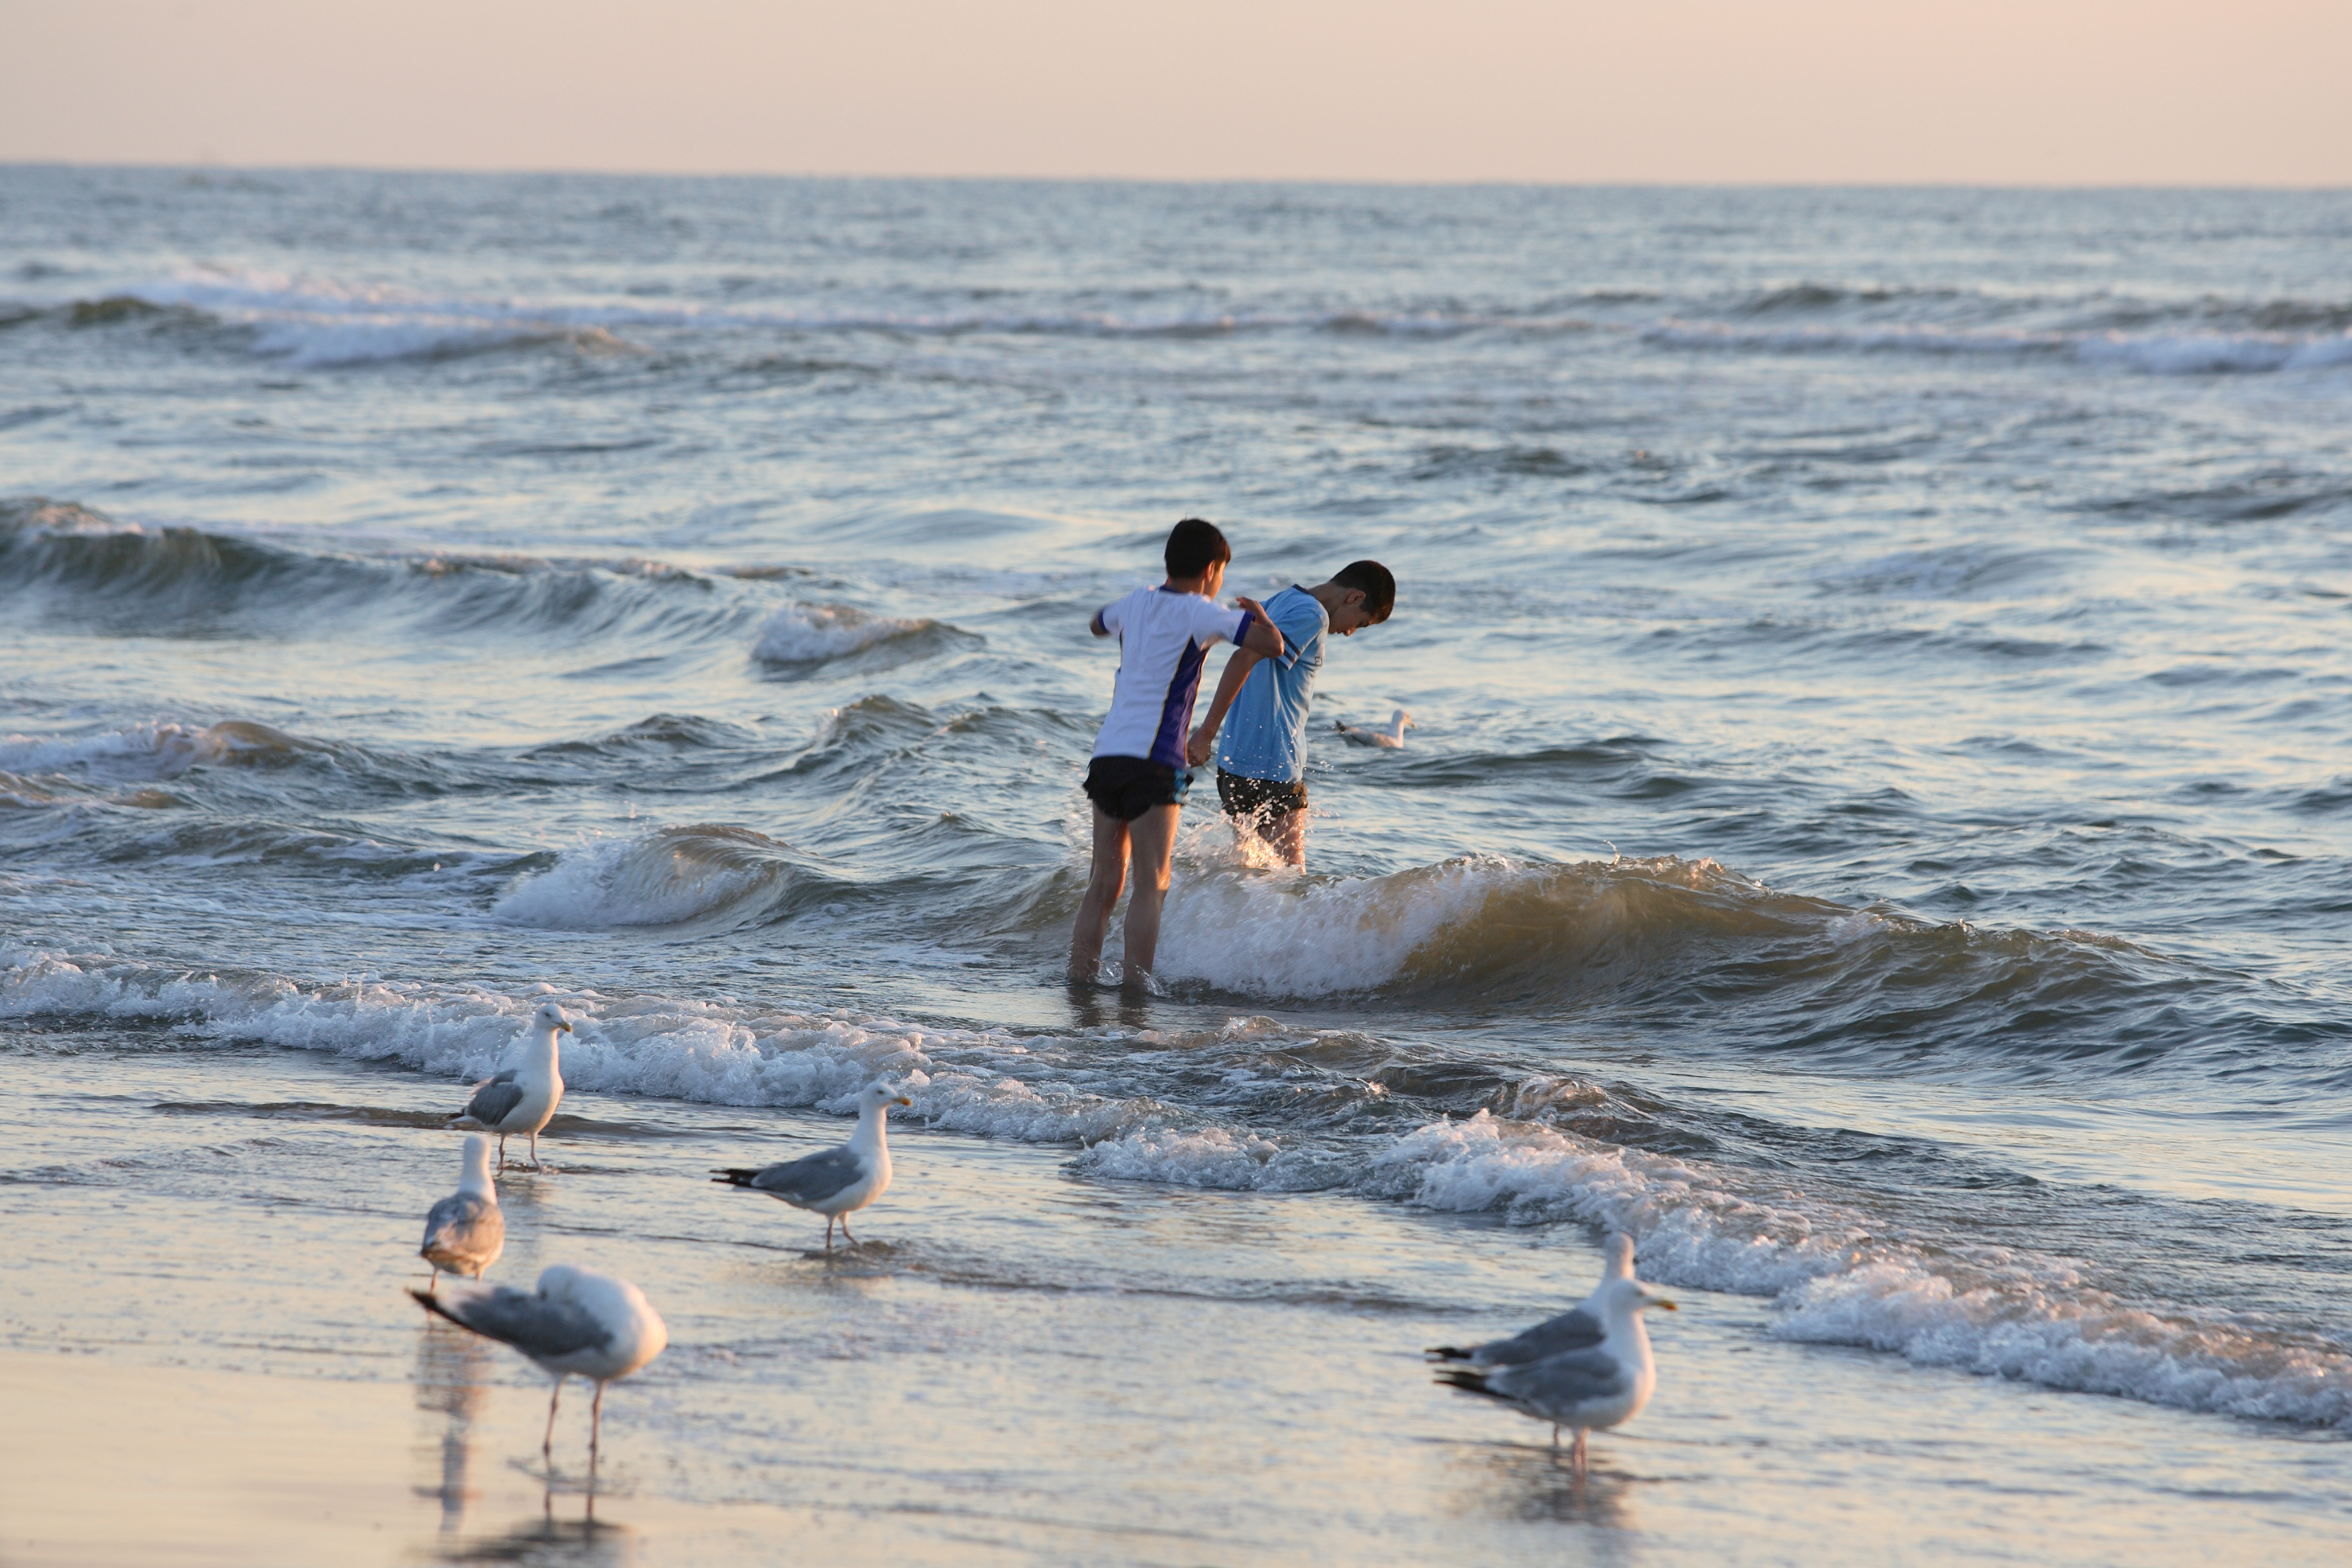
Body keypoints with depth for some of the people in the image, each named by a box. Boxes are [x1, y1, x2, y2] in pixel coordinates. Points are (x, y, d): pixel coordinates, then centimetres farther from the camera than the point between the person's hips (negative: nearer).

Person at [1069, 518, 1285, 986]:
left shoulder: (1139, 602, 15)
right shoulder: (1199, 613, -4)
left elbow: (1098, 624, 39)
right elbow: (1272, 646, -12)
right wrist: (1259, 614, 10)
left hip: (1106, 755, 7)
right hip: (1151, 762, -7)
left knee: (1103, 884, 10)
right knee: (1151, 886, -5)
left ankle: (1079, 984, 8)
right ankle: (1135, 991, -11)